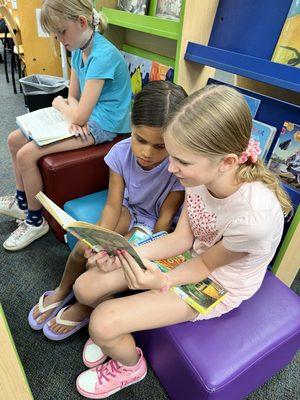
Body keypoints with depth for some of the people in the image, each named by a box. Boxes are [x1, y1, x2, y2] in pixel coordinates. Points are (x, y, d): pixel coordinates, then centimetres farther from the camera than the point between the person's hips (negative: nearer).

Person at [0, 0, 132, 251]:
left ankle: (36, 221, 6)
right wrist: (72, 113, -11)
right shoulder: (79, 50, 7)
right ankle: (23, 201, 26)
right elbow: (73, 96, 12)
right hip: (84, 117, 10)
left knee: (27, 154, -16)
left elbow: (80, 115, -24)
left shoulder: (102, 56, -23)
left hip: (101, 125, -9)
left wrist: (58, 104, -3)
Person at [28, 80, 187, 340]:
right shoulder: (121, 152, -21)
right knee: (85, 247, -12)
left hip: (152, 223, -3)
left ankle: (85, 307, 13)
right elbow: (113, 205, -17)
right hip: (127, 209, 4)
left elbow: (165, 217, -19)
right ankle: (62, 291, 22)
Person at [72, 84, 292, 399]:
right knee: (85, 287, -2)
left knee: (102, 324, -14)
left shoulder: (255, 216, -37)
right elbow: (181, 237, -9)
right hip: (190, 253, 6)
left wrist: (161, 282, -33)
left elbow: (206, 265, -18)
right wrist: (125, 255, -21)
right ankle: (118, 331, 31)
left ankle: (130, 366, 22)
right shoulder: (202, 172, -19)